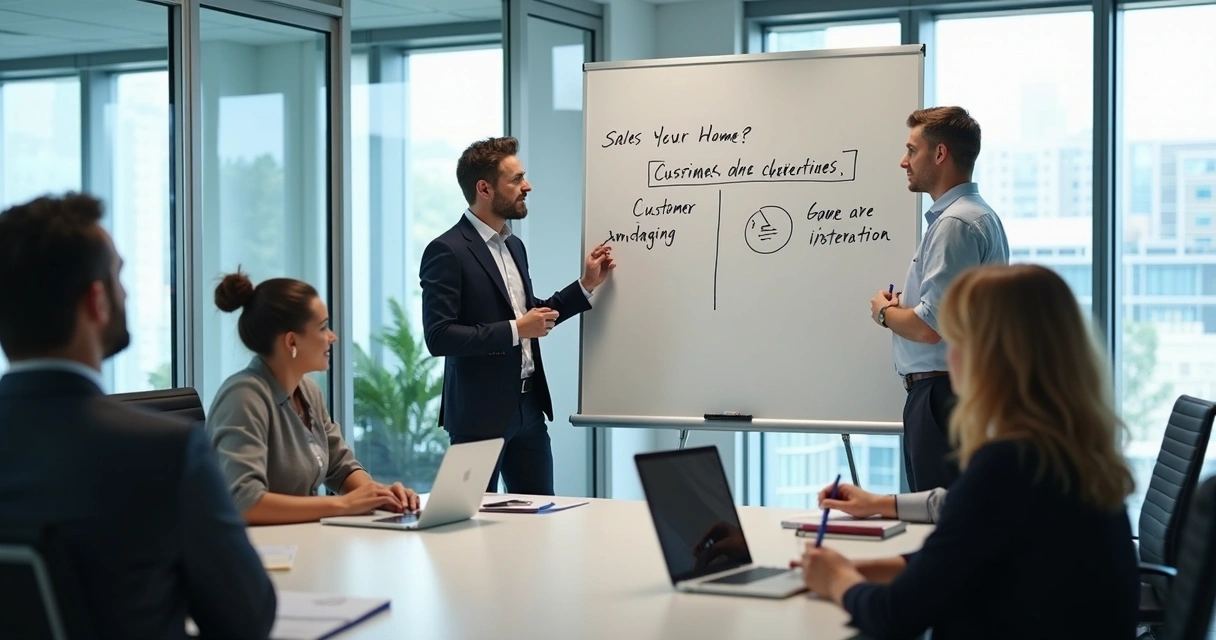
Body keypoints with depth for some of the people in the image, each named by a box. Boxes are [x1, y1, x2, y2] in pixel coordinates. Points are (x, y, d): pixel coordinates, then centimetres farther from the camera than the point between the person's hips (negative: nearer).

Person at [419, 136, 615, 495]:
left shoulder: (514, 246, 14)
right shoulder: (447, 251, -13)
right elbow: (438, 337, -20)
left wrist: (586, 285, 15)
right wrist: (515, 330, -19)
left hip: (528, 407, 8)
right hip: (480, 413, -8)